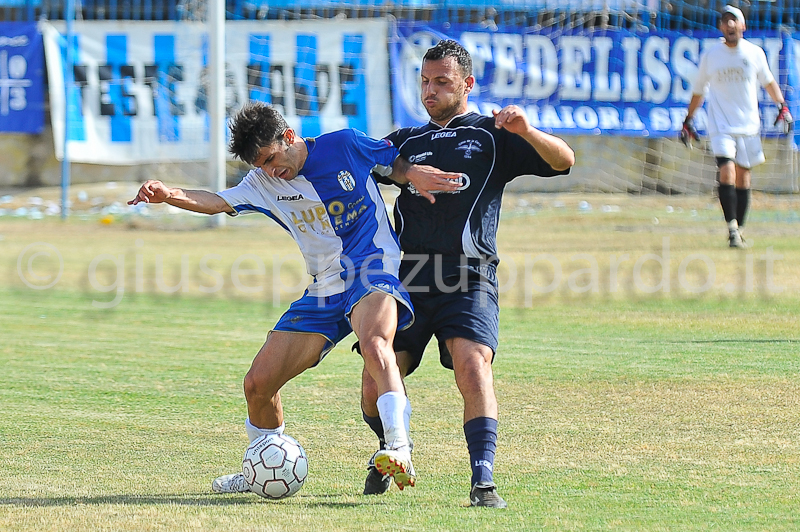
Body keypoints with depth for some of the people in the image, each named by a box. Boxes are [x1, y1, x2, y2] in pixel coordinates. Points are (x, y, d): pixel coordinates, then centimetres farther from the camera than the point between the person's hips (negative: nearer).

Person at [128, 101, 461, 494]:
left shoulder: (345, 145, -4)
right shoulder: (263, 184, 6)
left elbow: (394, 161, 11)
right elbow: (217, 202, -10)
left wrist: (414, 173, -12)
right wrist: (169, 195, -28)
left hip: (372, 273, -6)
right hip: (323, 292, 6)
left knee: (374, 346, -39)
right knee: (258, 384, 1)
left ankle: (399, 450, -46)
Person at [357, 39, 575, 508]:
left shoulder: (491, 136, 12)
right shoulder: (407, 142, 24)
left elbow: (563, 160, 2)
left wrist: (526, 132, -17)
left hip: (468, 279, -3)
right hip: (406, 276, 3)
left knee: (474, 366, -26)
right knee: (375, 389, -3)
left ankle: (483, 483, -29)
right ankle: (390, 450, 29)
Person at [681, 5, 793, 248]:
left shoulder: (754, 53, 2)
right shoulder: (710, 55, 0)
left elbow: (768, 81, 18)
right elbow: (698, 91, 12)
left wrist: (782, 105, 8)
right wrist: (688, 121, 12)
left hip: (749, 125, 2)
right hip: (721, 126, -2)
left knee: (743, 177, 6)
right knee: (727, 173, -18)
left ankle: (739, 229, 17)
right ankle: (732, 228, -14)